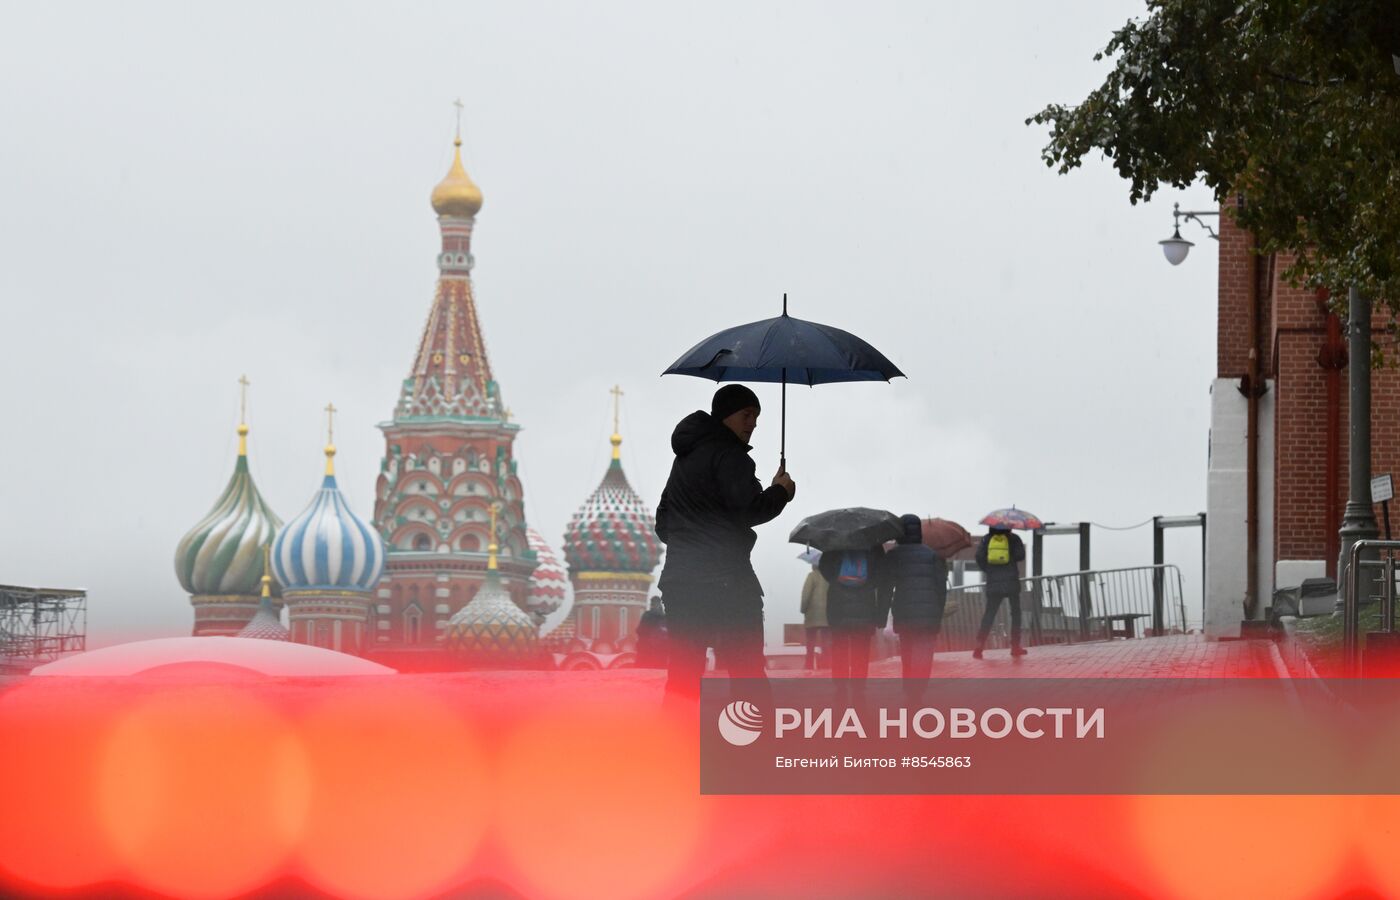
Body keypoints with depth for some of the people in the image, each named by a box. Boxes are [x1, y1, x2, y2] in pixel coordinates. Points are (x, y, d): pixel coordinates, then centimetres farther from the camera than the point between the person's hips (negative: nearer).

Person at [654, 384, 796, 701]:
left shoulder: (685, 457, 22)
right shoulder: (728, 454, -8)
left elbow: (662, 523, 28)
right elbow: (750, 508, -18)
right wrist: (781, 492, -2)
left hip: (678, 579, 8)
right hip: (724, 580, -8)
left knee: (682, 674, 7)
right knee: (747, 674, -5)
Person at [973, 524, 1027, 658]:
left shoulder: (986, 539, 6)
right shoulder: (1013, 539, 1)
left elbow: (979, 557, -3)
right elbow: (1020, 555, -10)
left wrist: (988, 571, 11)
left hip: (993, 583, 2)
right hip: (1011, 583, -2)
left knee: (989, 613, 4)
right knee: (1015, 613, 12)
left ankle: (980, 645, -12)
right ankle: (1015, 646, 10)